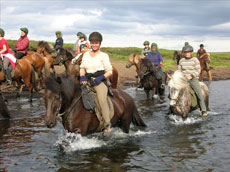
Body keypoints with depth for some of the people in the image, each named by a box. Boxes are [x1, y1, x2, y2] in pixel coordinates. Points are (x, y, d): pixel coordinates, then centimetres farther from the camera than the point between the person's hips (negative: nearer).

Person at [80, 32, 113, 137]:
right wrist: (82, 76, -2)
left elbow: (109, 72, 1)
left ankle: (107, 125, -24)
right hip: (87, 81, 5)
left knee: (102, 99, -29)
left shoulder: (103, 55, 4)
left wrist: (101, 77, -16)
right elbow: (82, 68, 19)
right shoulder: (86, 54, 18)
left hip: (100, 81, -5)